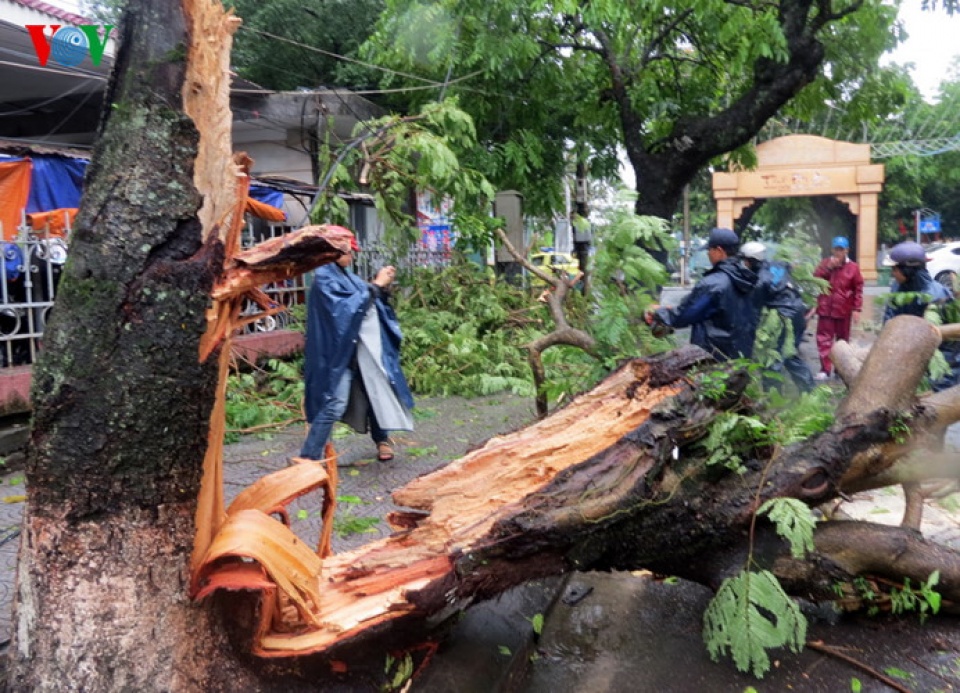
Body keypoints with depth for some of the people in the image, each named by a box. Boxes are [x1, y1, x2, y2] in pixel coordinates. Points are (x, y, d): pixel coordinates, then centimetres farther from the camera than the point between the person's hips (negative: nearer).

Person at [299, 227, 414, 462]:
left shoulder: (346, 274, 14)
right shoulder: (324, 277, -12)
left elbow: (368, 301, 18)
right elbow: (347, 307, -21)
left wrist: (382, 287, 0)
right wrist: (375, 285, -17)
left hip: (368, 345, 9)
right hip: (341, 349, -9)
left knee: (377, 391, 19)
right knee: (335, 403, -13)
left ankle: (382, 439, 39)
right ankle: (309, 457, -7)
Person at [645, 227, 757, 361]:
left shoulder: (712, 283, -21)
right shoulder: (741, 280, 7)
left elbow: (684, 314, -12)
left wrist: (659, 313, 6)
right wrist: (669, 311, 18)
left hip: (714, 358, -9)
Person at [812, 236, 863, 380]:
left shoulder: (853, 267, -1)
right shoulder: (825, 263, 6)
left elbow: (858, 289, -2)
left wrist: (857, 309, -8)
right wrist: (828, 267, -14)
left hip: (844, 310, -1)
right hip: (825, 308, 1)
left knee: (842, 340, 10)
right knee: (824, 339, -3)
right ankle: (825, 370, -1)